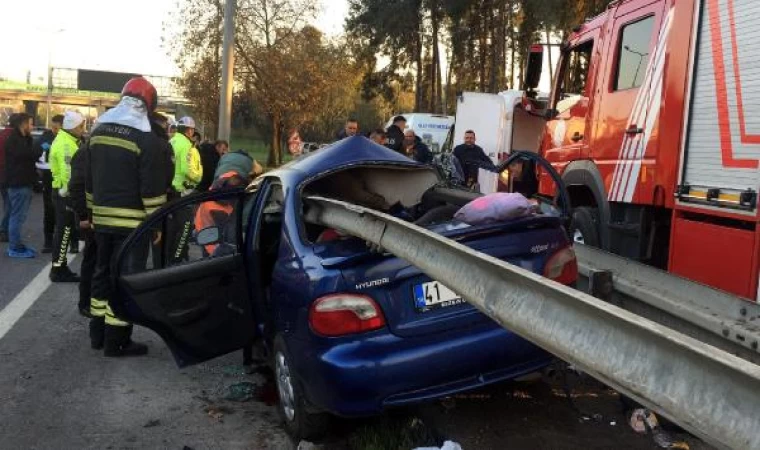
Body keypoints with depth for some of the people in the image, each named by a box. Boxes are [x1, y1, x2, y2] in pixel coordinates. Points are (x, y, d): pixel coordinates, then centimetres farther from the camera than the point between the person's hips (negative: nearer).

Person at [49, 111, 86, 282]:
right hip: (65, 193, -11)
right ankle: (58, 270, 1)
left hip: (64, 192, 11)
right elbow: (67, 172, -26)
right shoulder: (66, 144, -18)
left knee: (64, 230, 15)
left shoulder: (66, 140, 16)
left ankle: (60, 267, 23)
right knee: (64, 230, -5)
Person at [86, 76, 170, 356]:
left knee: (103, 273, 18)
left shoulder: (98, 132, 10)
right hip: (132, 222, -7)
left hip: (102, 219, 7)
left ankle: (98, 333, 27)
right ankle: (116, 341, 4)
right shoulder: (147, 140, -14)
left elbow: (90, 180, 16)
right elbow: (153, 189, -15)